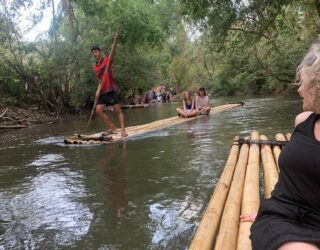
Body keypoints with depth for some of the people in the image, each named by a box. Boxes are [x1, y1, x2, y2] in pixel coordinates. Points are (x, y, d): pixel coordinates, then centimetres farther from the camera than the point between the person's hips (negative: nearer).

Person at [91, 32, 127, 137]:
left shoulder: (107, 60, -3)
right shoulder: (95, 67, 14)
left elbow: (112, 53, -22)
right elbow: (100, 79, 17)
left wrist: (115, 41, -38)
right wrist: (98, 90, 3)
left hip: (110, 90, -7)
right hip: (102, 92, 7)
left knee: (118, 110, -6)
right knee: (98, 110, 1)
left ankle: (123, 130, -4)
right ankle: (112, 127, 11)